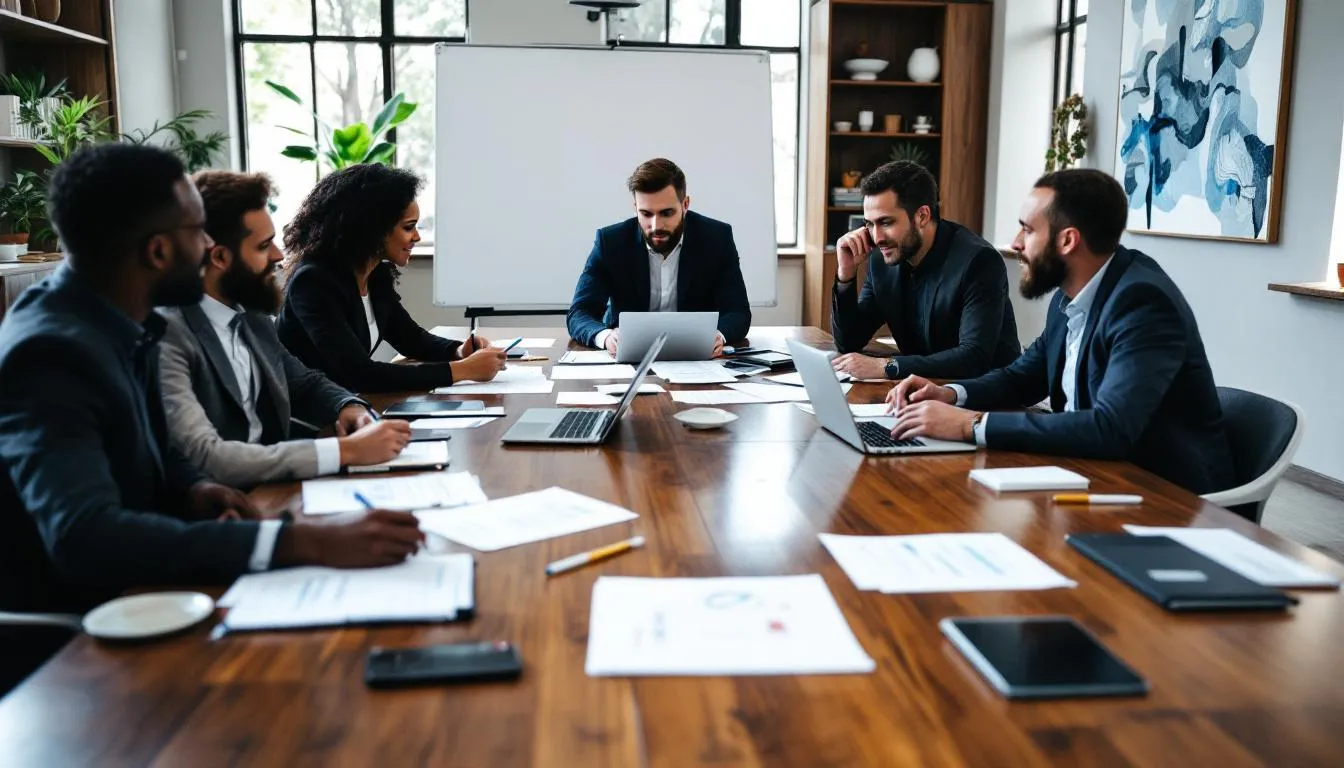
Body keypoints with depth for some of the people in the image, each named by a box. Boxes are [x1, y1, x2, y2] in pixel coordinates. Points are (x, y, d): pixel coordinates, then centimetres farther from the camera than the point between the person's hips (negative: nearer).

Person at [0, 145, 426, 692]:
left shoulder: (120, 319, 0)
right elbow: (84, 537, -38)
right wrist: (306, 542, -43)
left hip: (123, 603, 8)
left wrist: (193, 491, -8)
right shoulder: (50, 352, -25)